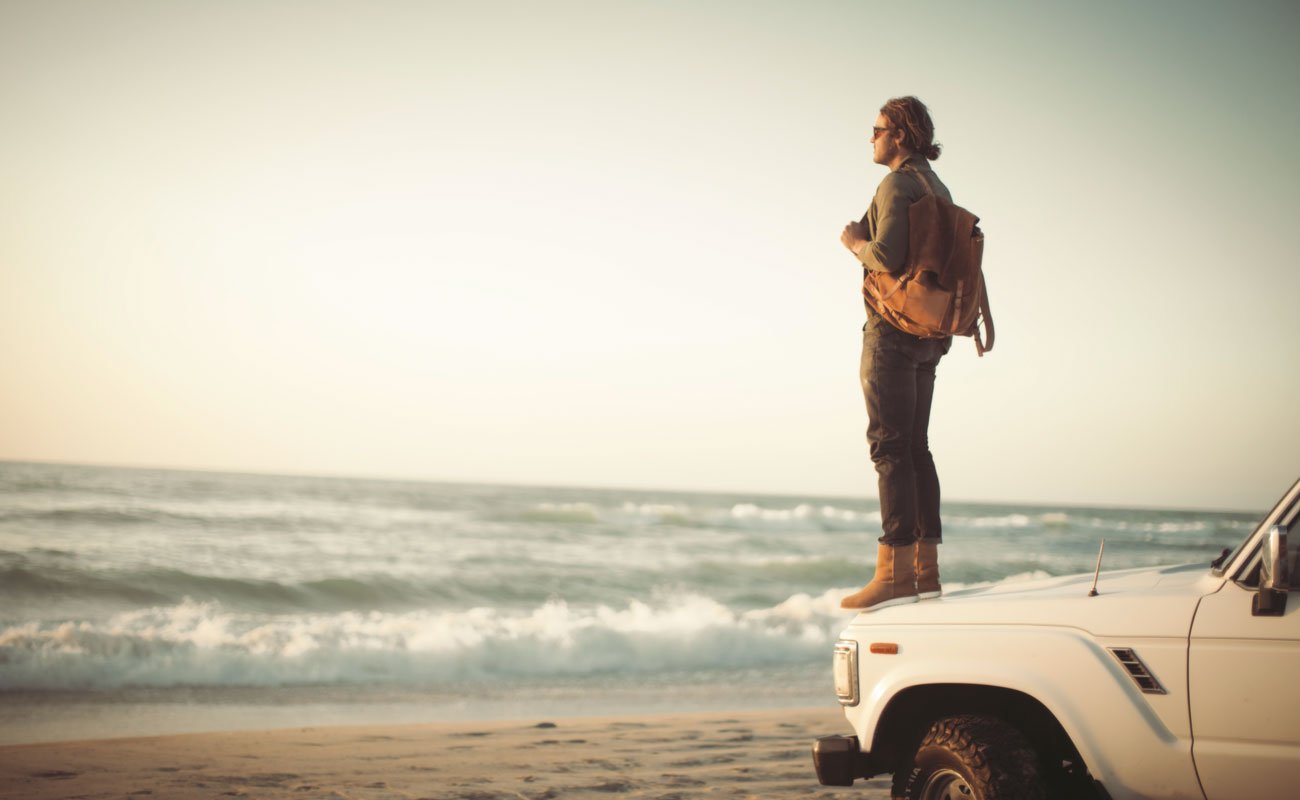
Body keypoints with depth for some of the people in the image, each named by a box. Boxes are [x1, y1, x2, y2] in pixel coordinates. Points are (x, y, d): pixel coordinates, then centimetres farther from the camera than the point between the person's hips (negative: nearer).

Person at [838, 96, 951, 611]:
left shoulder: (896, 185, -11)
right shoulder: (939, 190, 18)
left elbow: (888, 255, -24)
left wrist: (854, 243, -5)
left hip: (894, 327, -9)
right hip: (929, 335, 9)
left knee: (890, 445, -10)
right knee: (915, 447, 10)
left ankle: (896, 573, -13)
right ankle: (926, 570, 10)